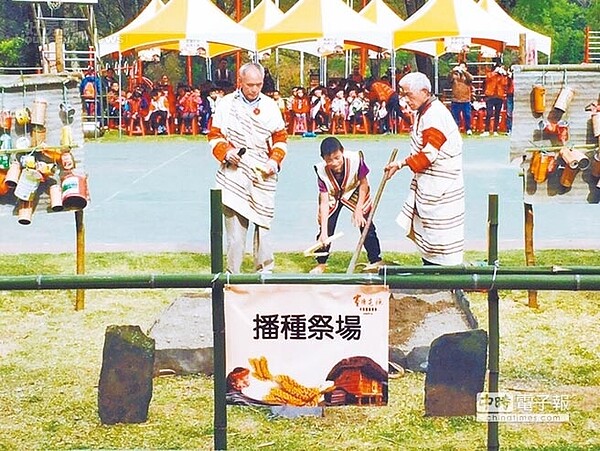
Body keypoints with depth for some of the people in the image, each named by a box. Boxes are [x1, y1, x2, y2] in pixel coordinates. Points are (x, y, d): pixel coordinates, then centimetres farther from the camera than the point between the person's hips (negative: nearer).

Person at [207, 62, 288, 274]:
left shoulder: (270, 106, 7)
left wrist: (274, 160, -4)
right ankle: (233, 273, 2)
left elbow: (280, 138, 12)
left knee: (263, 224, 7)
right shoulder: (227, 104, 2)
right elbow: (214, 135, 6)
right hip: (234, 175, -2)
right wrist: (226, 152, -12)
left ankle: (265, 269, 18)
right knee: (235, 225, -5)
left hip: (263, 176, 2)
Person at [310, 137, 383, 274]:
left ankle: (376, 260, 10)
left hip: (354, 192, 0)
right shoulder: (322, 171, -32)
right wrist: (324, 231, -33)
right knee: (326, 229, -7)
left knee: (365, 224, -5)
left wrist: (358, 209, -18)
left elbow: (363, 183, -16)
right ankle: (321, 263, 14)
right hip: (332, 196, 0)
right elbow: (324, 202, -28)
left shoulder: (355, 160, -35)